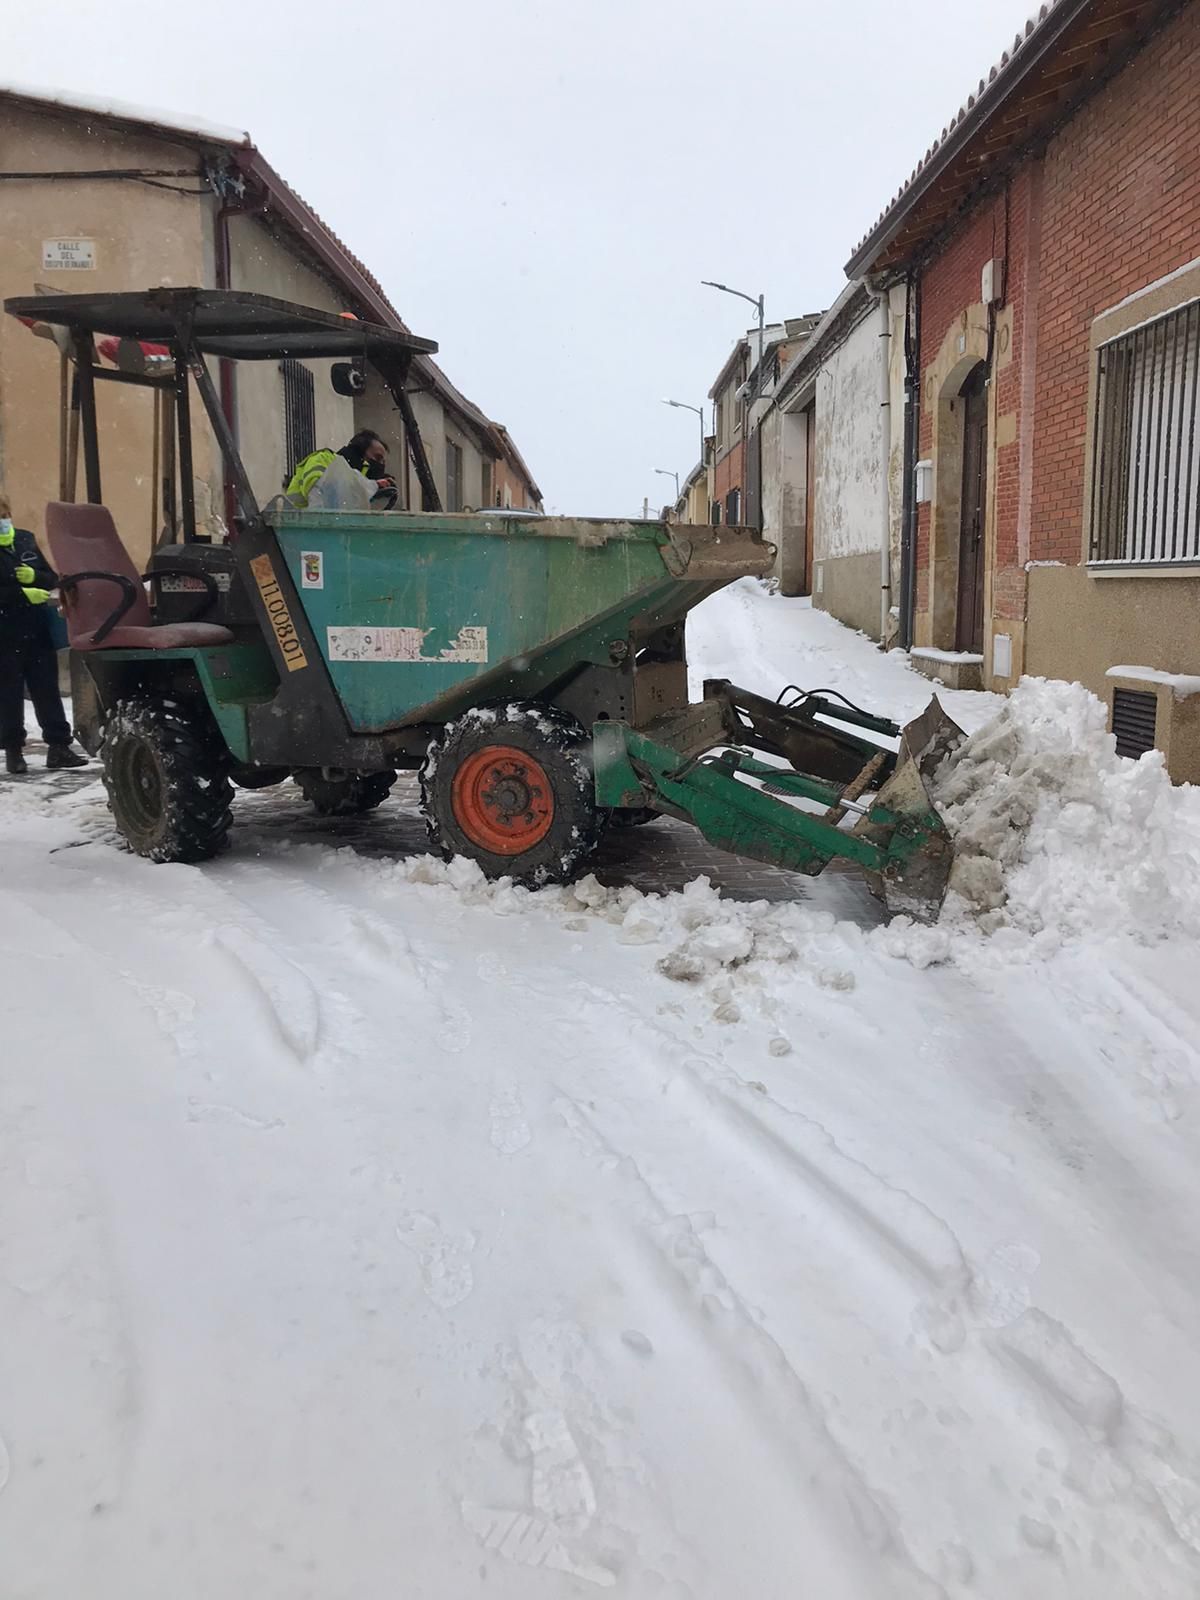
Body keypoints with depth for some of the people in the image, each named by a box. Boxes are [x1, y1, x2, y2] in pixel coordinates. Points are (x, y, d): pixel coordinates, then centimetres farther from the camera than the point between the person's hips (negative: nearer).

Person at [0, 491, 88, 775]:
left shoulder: (25, 539, 11)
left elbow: (51, 579, 11)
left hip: (38, 631, 4)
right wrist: (23, 594, -22)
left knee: (47, 690, 6)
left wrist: (34, 576, -8)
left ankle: (59, 747, 10)